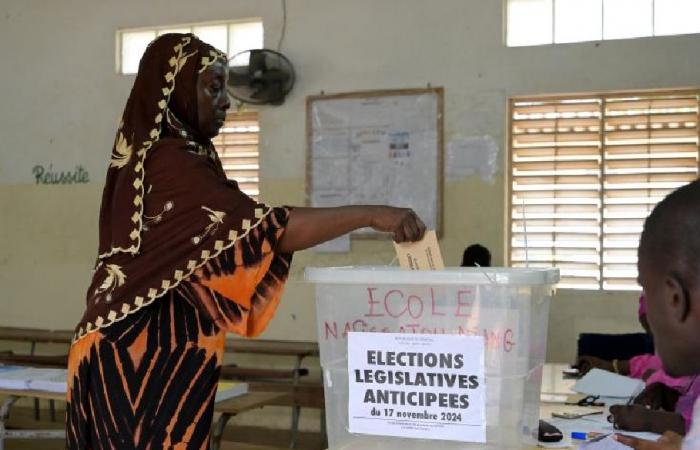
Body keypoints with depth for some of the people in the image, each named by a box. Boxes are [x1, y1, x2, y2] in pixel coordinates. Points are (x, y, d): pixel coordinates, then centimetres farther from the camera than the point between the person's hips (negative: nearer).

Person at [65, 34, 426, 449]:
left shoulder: (148, 158, 14)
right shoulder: (169, 164, -18)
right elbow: (265, 227, -25)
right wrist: (371, 215, -22)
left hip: (151, 352, 10)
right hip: (145, 358, -10)